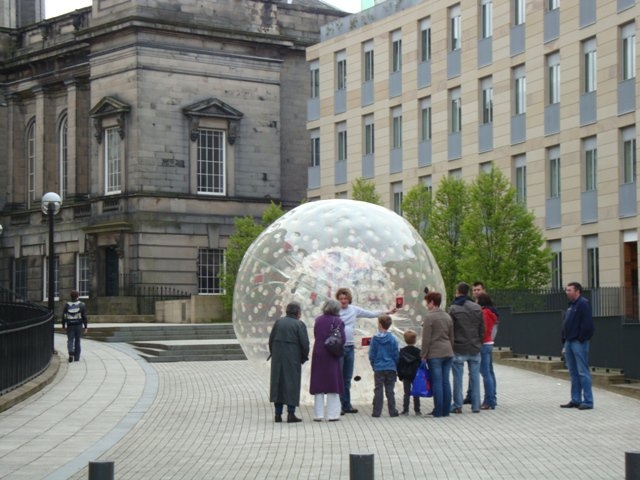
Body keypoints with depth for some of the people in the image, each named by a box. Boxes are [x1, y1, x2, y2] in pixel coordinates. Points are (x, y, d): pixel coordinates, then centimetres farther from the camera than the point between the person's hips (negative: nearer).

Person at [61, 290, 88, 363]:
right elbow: (84, 317, -3)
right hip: (79, 326, 0)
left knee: (70, 340, 4)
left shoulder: (67, 305, 0)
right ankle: (76, 357, 11)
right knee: (77, 341, 9)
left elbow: (63, 317, 2)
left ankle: (71, 353, -23)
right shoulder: (82, 305, -2)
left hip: (70, 326, 0)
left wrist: (63, 326, 11)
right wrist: (85, 327, 1)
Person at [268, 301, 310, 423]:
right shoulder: (299, 325, -7)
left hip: (277, 359, 4)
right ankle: (291, 414, 0)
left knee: (278, 383, 10)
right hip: (292, 359, -4)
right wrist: (304, 358, 5)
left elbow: (271, 340, 8)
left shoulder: (278, 322, 6)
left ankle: (278, 414, 9)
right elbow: (305, 343, -11)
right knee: (292, 384, 3)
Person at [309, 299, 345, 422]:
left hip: (318, 355, 3)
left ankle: (318, 414, 8)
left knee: (318, 384, 7)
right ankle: (332, 414, 5)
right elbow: (342, 339, -10)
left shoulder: (318, 320, 5)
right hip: (331, 357, -3)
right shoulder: (337, 321, -7)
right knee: (333, 384, 5)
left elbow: (316, 336, 8)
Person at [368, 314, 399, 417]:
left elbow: (371, 355, -2)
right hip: (391, 368, 1)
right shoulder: (392, 339, -4)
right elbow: (396, 355, 0)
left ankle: (377, 412, 5)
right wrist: (396, 366, 13)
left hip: (378, 369, -1)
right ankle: (392, 411, 7)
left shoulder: (375, 339, -6)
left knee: (378, 390, 4)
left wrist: (374, 365, 12)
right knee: (390, 391, 6)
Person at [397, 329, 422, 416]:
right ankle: (417, 410, 9)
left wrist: (400, 375, 6)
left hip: (406, 376, 0)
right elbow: (421, 364, -2)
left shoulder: (402, 351, -3)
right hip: (416, 375, 0)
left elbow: (399, 364, -1)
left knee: (407, 393, 3)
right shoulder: (418, 351, -4)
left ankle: (405, 410, -1)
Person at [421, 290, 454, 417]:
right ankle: (446, 410, 11)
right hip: (448, 353, 7)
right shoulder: (447, 316, 13)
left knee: (437, 382, -4)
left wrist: (424, 355, -6)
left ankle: (438, 411, -2)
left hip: (435, 354, -7)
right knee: (446, 382, 8)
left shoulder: (429, 317, -10)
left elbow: (426, 339, -11)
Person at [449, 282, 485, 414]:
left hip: (459, 348, -4)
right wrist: (479, 343, 15)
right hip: (475, 348, 4)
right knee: (475, 377, 8)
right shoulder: (477, 308, 4)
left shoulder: (453, 309, -10)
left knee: (458, 378, 2)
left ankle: (457, 405, 4)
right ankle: (476, 405, 9)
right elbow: (482, 329, 7)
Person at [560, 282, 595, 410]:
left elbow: (587, 324, -19)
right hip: (570, 342, 10)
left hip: (579, 343, -10)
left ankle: (588, 401, -5)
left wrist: (581, 339, -18)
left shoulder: (583, 304, -11)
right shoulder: (571, 305, 19)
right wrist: (565, 341, 16)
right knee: (573, 373, 11)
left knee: (582, 372, -8)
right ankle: (575, 400, 16)